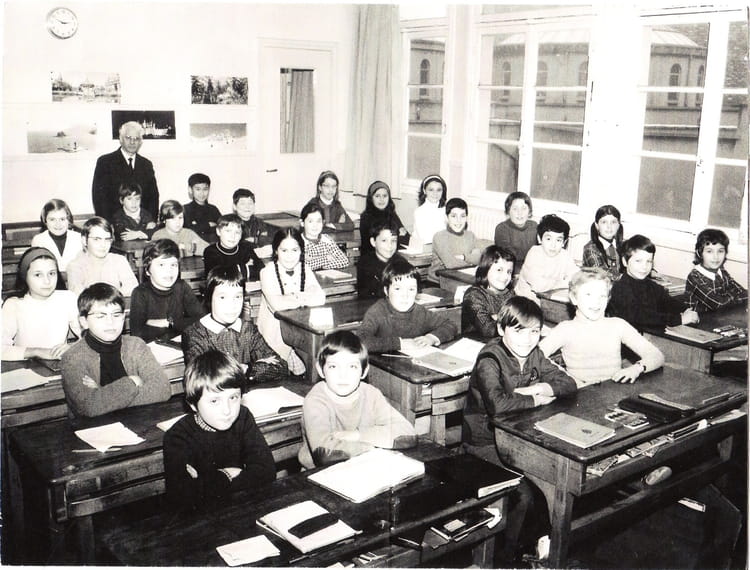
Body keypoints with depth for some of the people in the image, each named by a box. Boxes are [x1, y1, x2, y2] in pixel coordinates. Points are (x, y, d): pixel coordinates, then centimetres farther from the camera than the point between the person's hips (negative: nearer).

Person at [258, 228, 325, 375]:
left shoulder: (305, 270, 5)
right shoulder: (268, 272, -6)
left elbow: (320, 298, -12)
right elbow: (276, 304, -22)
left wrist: (295, 297, -18)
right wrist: (305, 298, -11)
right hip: (275, 329, -4)